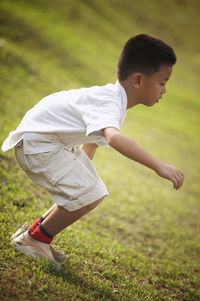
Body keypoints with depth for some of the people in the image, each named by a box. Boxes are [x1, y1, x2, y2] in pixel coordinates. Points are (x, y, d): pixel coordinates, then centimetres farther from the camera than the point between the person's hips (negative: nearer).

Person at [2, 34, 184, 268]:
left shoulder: (113, 100, 5)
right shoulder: (109, 103, -27)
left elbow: (92, 139, 22)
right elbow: (114, 138, -50)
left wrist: (83, 172, 33)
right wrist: (158, 166, -51)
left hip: (57, 141, 10)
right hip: (36, 142, -10)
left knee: (93, 193, 11)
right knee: (88, 196, -18)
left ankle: (34, 232, 20)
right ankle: (33, 240, -1)